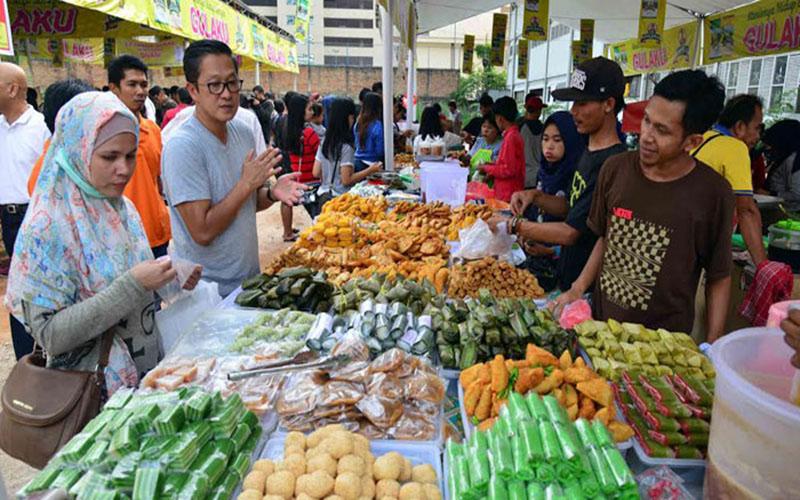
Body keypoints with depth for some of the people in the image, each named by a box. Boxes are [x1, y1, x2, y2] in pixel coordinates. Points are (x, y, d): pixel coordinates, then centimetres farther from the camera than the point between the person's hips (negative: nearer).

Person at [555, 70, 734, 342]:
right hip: (600, 322, 4)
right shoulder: (615, 168, -5)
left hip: (664, 340, -3)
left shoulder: (713, 193, -15)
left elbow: (719, 279, -6)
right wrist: (577, 290, -1)